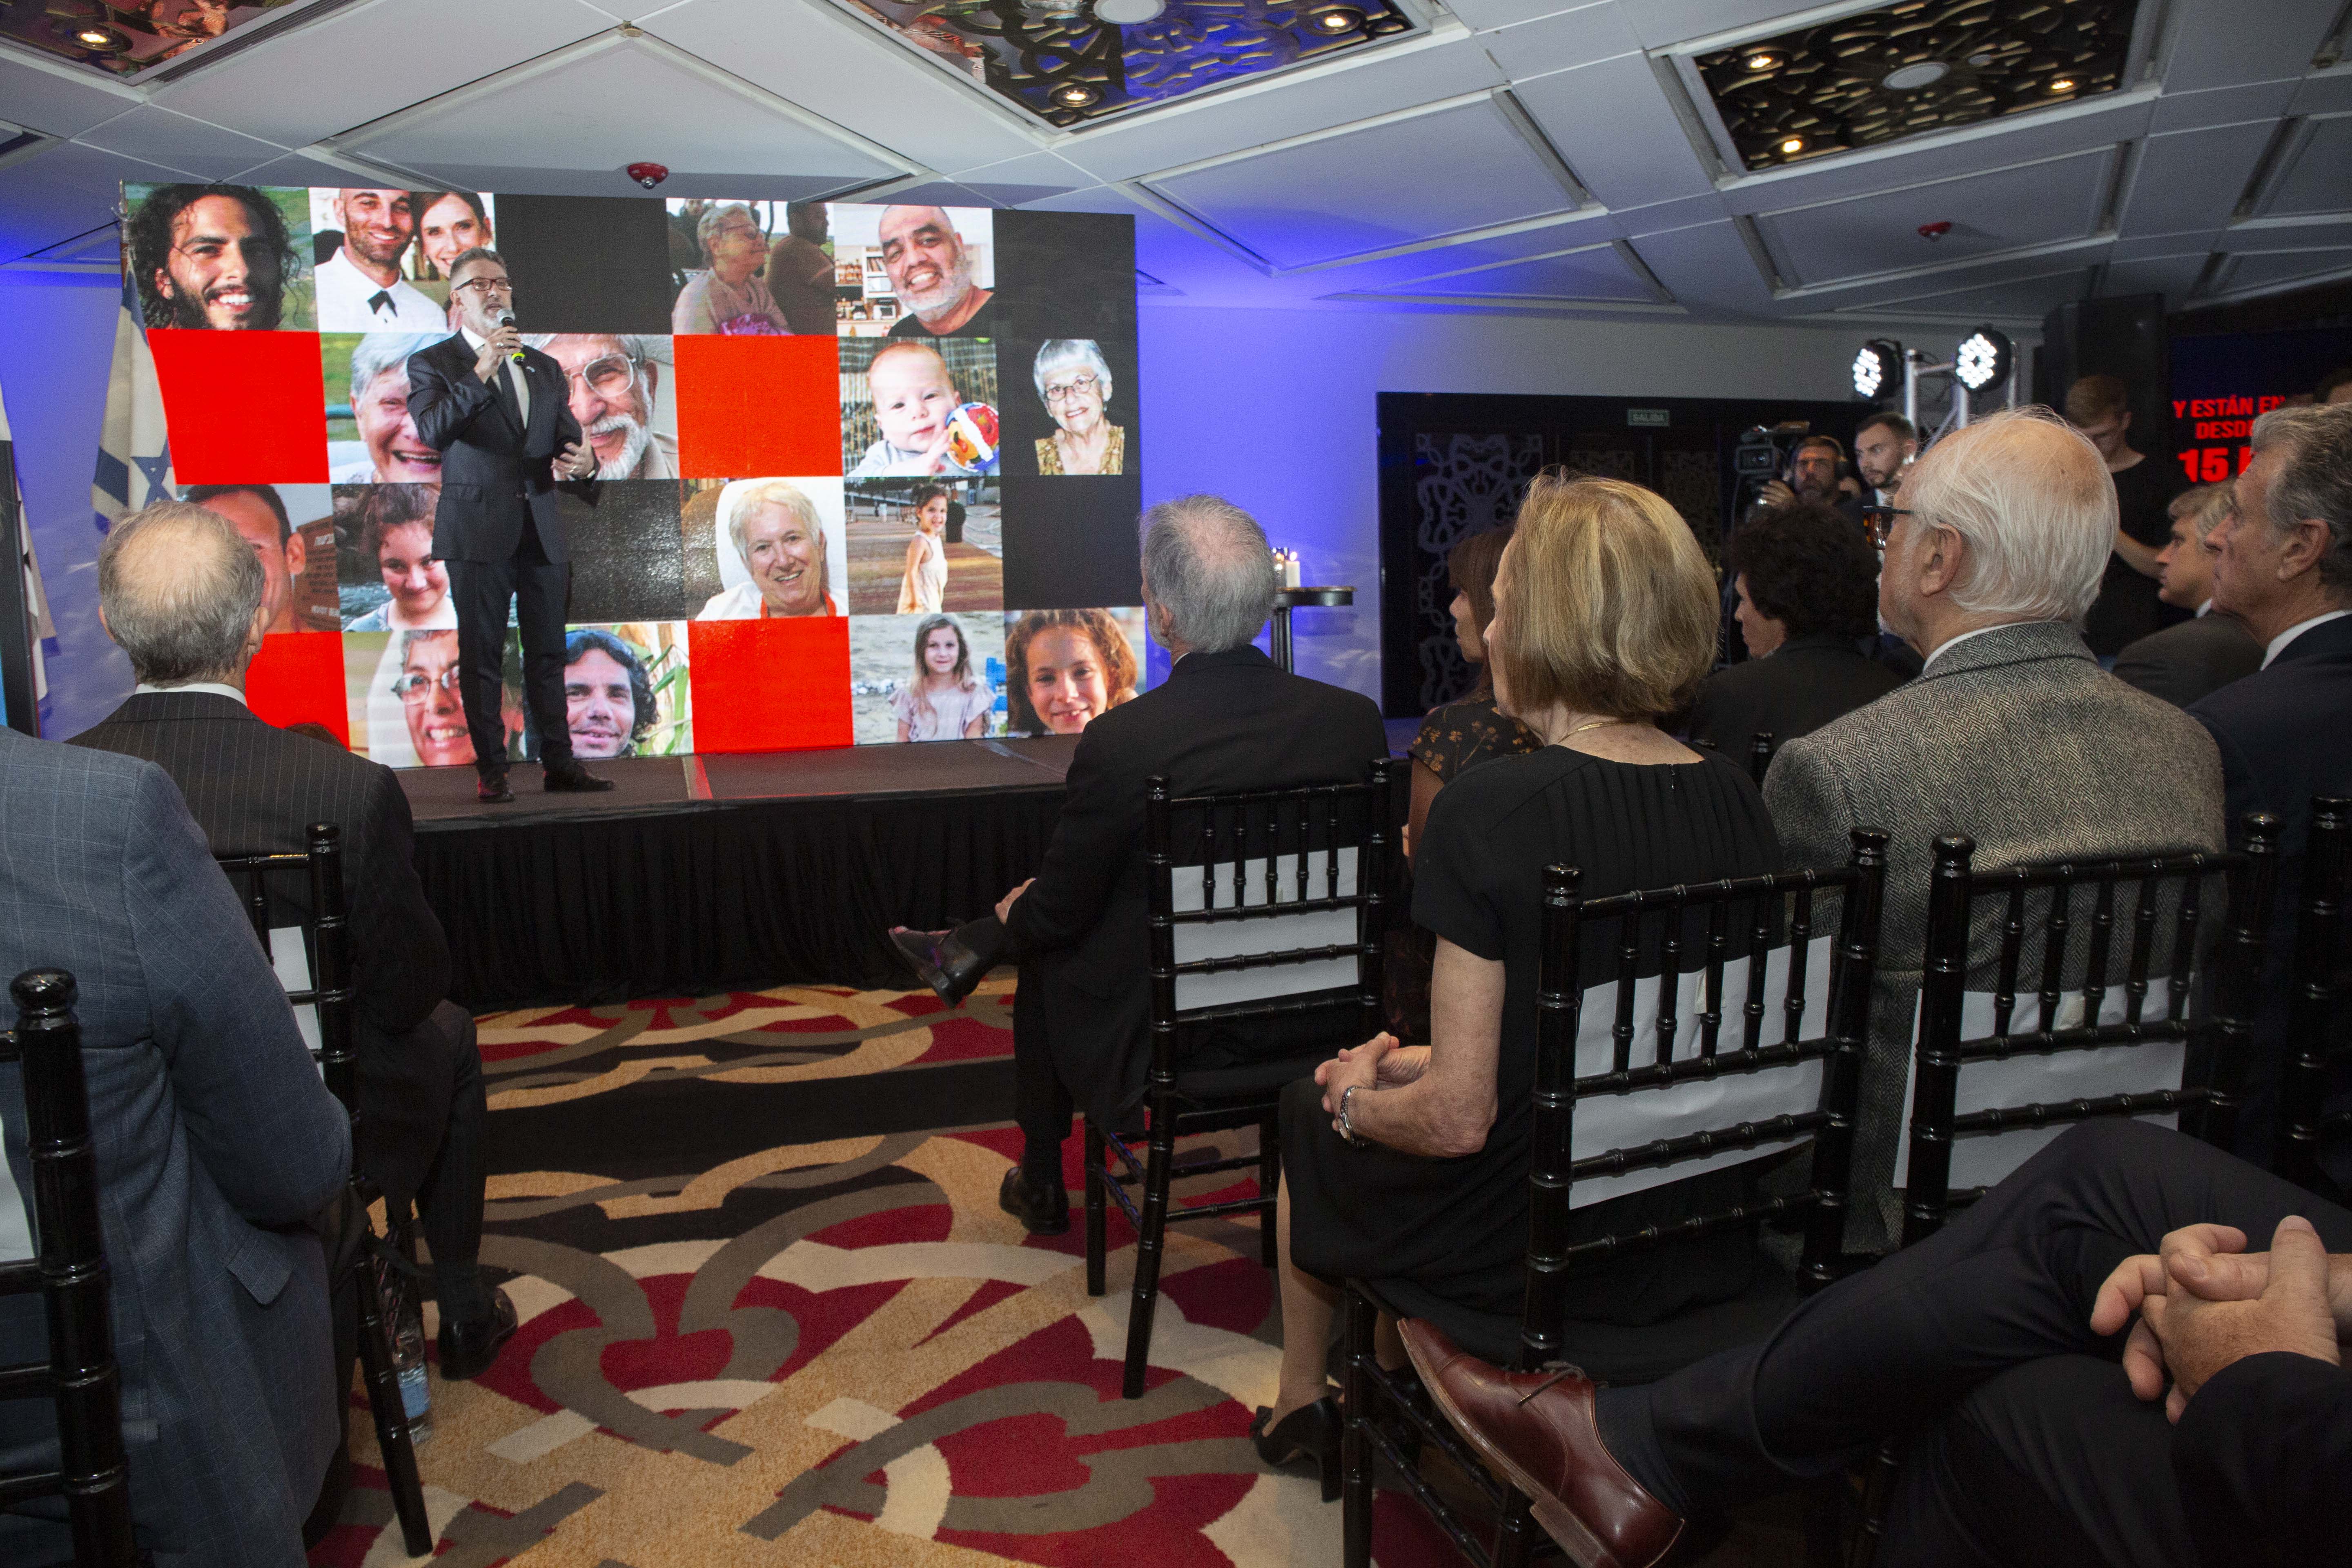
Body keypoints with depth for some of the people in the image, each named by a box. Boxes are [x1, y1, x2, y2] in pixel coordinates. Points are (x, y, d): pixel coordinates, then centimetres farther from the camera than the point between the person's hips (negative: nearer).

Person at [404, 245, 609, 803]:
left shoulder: (544, 368, 18)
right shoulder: (433, 364, 3)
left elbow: (568, 439, 16)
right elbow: (433, 432, -14)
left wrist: (582, 463, -7)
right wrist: (480, 374, -21)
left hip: (543, 530, 4)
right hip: (478, 531, -4)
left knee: (548, 652, 7)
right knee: (482, 654, -1)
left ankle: (560, 763, 12)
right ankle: (491, 771, 5)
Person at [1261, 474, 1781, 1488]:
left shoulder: (1491, 808, -24)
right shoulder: (1737, 803, -5)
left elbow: (1459, 1119, -22)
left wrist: (1357, 1100, 0)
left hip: (1523, 1259, -6)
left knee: (1309, 1112, 23)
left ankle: (1301, 1405, 45)